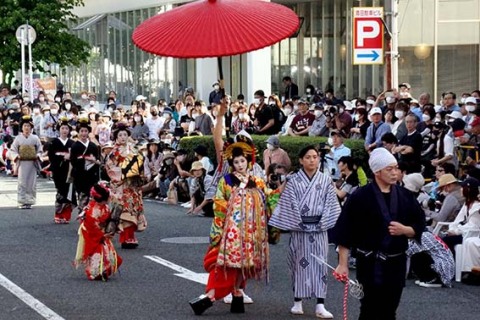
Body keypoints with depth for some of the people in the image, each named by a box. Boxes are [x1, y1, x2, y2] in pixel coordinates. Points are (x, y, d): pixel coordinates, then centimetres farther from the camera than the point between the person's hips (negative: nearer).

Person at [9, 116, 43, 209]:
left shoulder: (35, 138, 7)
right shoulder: (18, 138, 5)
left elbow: (40, 150, 10)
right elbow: (13, 150, 5)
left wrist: (37, 156, -9)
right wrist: (16, 156, -13)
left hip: (32, 163, 1)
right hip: (22, 163, -1)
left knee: (31, 183, 0)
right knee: (22, 182, -6)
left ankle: (29, 202, 7)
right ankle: (22, 202, -5)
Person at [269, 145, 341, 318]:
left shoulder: (326, 180, 3)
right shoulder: (293, 181, -1)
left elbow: (330, 204, 1)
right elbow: (289, 204, -4)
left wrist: (323, 223, -7)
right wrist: (297, 223, -9)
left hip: (319, 228, 1)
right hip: (299, 227, -1)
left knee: (319, 264, -1)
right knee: (300, 263, 5)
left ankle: (320, 305, -2)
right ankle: (298, 302, 15)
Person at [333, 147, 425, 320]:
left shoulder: (405, 197, 6)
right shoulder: (360, 197, -7)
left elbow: (419, 227, 12)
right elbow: (345, 233, -6)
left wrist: (404, 230, -9)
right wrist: (343, 264, -9)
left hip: (396, 263, 4)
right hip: (370, 264, -4)